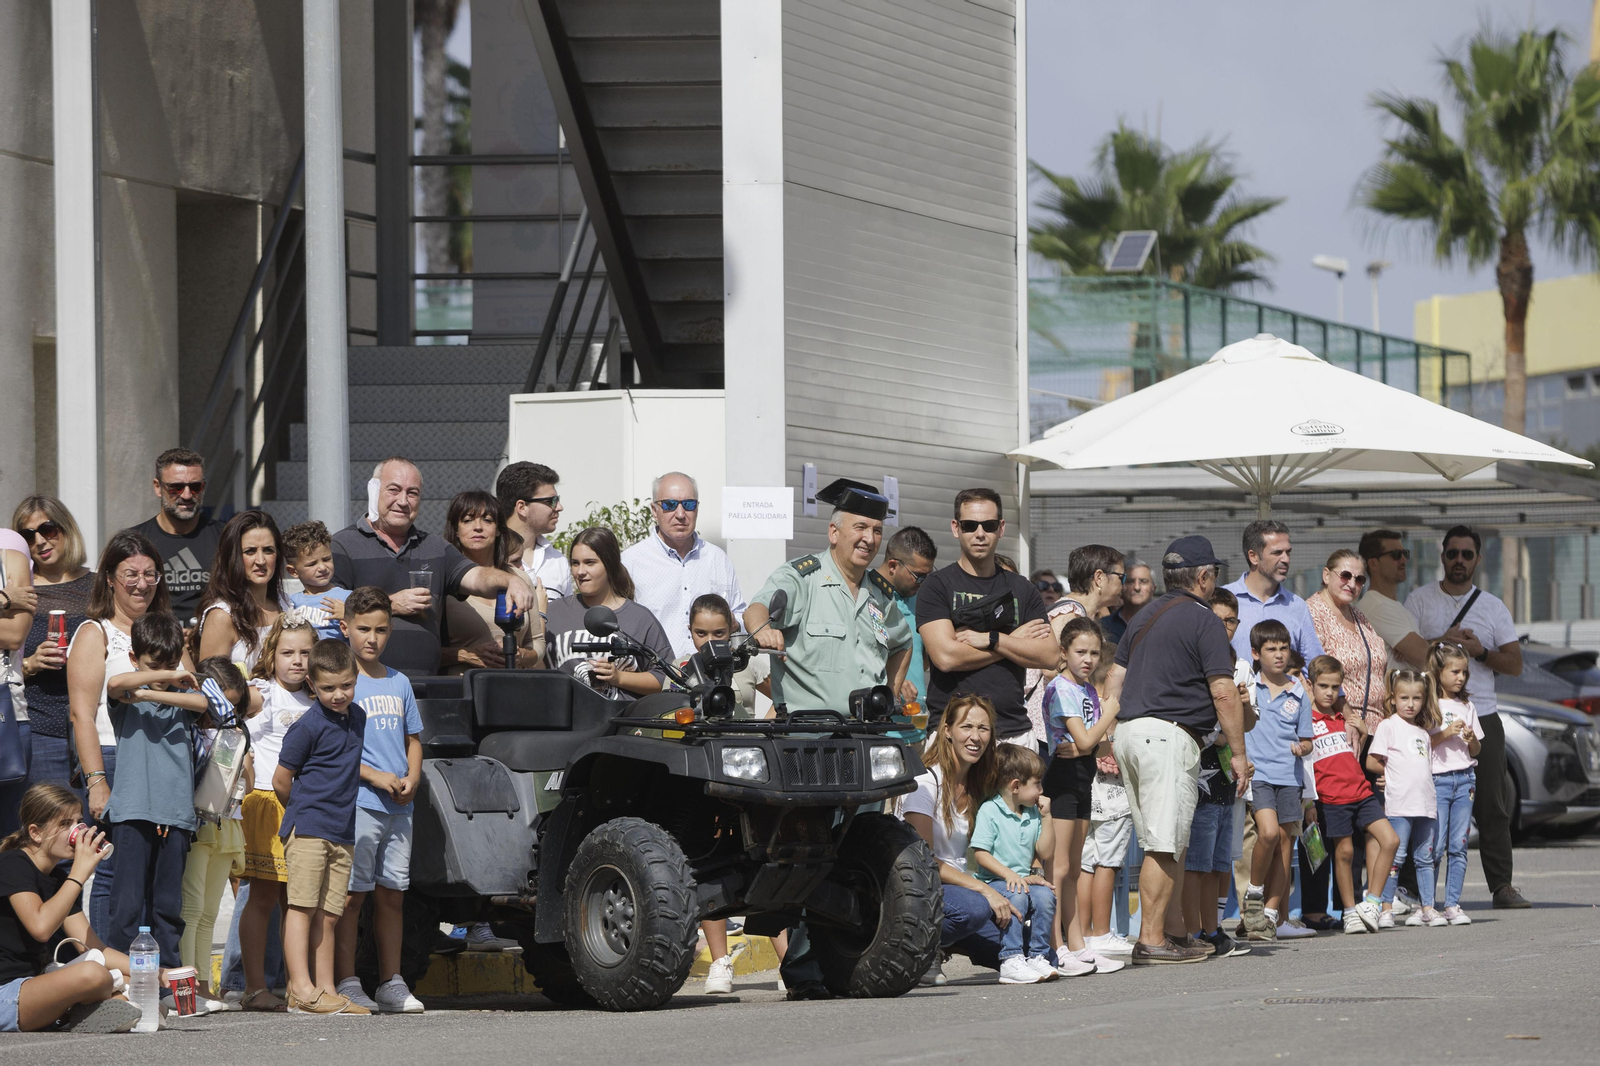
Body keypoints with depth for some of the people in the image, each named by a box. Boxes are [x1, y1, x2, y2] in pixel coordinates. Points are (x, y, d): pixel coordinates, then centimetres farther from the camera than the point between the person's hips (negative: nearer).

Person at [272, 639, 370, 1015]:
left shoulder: (357, 717, 12)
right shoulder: (309, 726, -10)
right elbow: (281, 779, -5)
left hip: (343, 834, 6)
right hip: (307, 828, -6)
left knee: (328, 915, 7)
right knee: (302, 907, -10)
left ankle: (326, 990, 8)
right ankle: (302, 990, -15)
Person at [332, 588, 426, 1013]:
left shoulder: (399, 683, 15)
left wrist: (412, 778, 1)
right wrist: (374, 776, -15)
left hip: (398, 807, 6)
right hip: (356, 803, -6)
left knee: (392, 894, 9)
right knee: (351, 894, -6)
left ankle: (392, 984, 14)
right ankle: (345, 984, -3)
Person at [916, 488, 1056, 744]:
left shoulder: (1021, 589, 16)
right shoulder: (937, 586, 4)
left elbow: (1050, 656, 6)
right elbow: (946, 656, -10)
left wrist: (991, 639, -6)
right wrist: (1015, 640, 0)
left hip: (1014, 730, 3)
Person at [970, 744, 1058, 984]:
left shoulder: (1032, 813, 14)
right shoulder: (989, 811, -6)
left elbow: (1046, 853, 13)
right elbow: (980, 854, -13)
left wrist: (1046, 817, 5)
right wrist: (1009, 875, -24)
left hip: (1024, 880, 6)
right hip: (994, 881, -6)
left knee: (1045, 896, -24)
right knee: (1017, 897, -34)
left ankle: (1038, 955, -16)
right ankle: (1011, 961, -33)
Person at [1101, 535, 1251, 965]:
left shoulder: (1145, 616, 19)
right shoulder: (1203, 621, -6)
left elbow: (1114, 679, 18)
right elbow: (1223, 693, -10)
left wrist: (1112, 737, 19)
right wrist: (1239, 754, -5)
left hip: (1129, 731, 9)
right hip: (1169, 735, -9)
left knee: (1167, 844, 15)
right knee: (1164, 845, -9)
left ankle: (1175, 932, 17)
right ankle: (1151, 941, -12)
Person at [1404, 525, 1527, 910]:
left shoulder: (1493, 606, 11)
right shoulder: (1419, 600, 6)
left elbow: (1514, 664, 7)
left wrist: (1479, 651, -9)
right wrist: (1441, 643, -13)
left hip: (1481, 718, 1)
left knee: (1492, 807, -2)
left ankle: (1502, 886, 0)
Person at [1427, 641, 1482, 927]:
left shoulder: (1467, 706, 14)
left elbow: (1477, 751, 17)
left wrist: (1471, 739, -4)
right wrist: (1446, 733, -16)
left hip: (1465, 778, 5)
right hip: (1436, 779, -5)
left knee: (1458, 846, 2)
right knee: (1436, 845, -8)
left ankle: (1452, 904, 4)